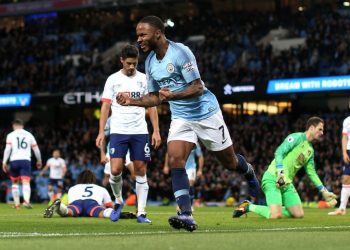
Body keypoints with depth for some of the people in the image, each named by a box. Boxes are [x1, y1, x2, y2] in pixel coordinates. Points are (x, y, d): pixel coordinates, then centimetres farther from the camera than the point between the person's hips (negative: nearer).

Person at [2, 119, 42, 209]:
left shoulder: (10, 135, 6)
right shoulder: (29, 135, 12)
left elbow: (7, 149, -6)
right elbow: (36, 150, 14)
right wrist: (39, 161, 27)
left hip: (14, 161, 0)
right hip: (26, 160, 0)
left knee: (15, 183, 16)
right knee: (26, 182, -9)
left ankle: (16, 203, 17)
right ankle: (26, 200, -33)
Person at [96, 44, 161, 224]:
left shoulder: (143, 79, 7)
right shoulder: (113, 80, 5)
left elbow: (151, 106, 9)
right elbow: (105, 106, 4)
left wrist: (156, 131, 1)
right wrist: (101, 132, -5)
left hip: (140, 131, 1)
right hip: (118, 131, -1)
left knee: (140, 171, -1)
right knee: (115, 170, -13)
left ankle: (141, 213, 2)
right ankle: (118, 201, 14)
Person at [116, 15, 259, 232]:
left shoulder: (180, 52, -21)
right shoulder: (150, 62, 3)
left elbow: (197, 88, -23)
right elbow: (155, 98, 12)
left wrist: (173, 96, -38)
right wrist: (131, 101, -4)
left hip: (205, 113, -5)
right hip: (181, 118, 6)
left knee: (229, 162, 9)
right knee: (175, 160, -18)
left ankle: (248, 172, 45)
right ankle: (186, 215, -23)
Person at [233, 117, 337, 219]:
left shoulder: (310, 150, 18)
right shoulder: (297, 137, -7)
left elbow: (311, 172, 23)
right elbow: (279, 152, -17)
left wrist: (324, 191, 18)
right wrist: (280, 172, -29)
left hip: (287, 183, 8)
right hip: (273, 178, -8)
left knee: (299, 214, -4)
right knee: (275, 216, -24)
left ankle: (272, 209, 14)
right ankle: (248, 207, -2)